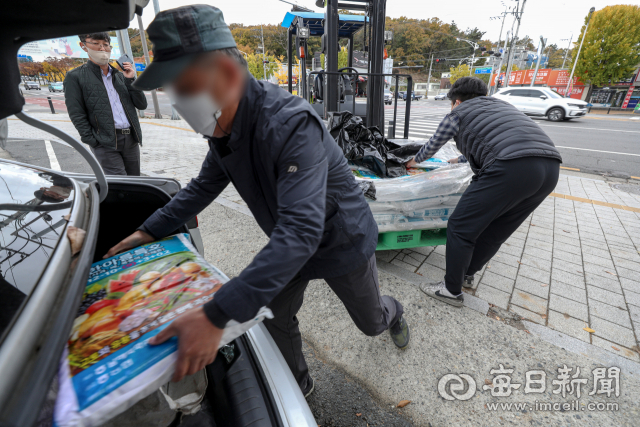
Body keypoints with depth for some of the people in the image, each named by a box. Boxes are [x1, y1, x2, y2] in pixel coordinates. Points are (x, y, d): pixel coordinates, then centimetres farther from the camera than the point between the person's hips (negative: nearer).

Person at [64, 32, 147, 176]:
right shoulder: (75, 77, 6)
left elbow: (142, 105, 12)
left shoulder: (120, 75, 19)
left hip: (131, 139, 5)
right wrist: (93, 143, -11)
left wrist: (130, 80, 2)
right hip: (106, 144, -4)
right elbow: (77, 115, -1)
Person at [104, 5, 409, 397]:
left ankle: (392, 313, 59)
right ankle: (299, 387, 46)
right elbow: (205, 186, 6)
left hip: (343, 243, -5)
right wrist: (150, 231, 3)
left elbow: (301, 230, -45)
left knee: (371, 322, 20)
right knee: (277, 319, 15)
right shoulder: (222, 126, -9)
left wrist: (217, 315, -46)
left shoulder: (292, 124, -37)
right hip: (289, 247, 6)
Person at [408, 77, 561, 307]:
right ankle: (466, 273, 37)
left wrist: (415, 161, 45)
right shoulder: (499, 105, 34)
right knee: (495, 232, 20)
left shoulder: (458, 113, 14)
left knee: (460, 227, 2)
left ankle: (452, 290, 14)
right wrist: (460, 160, 64)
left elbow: (432, 146, 26)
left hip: (510, 169, -9)